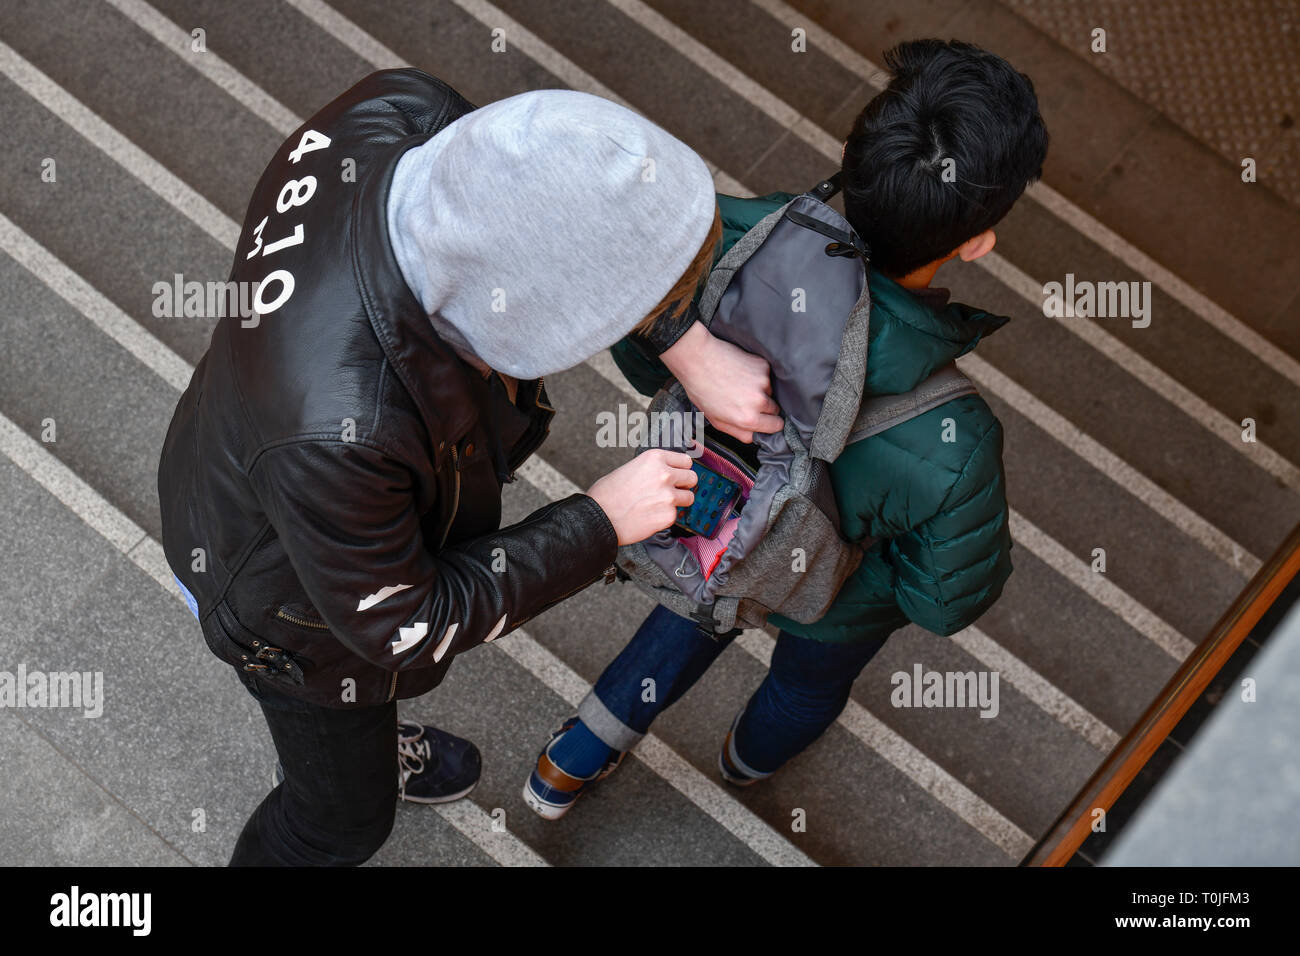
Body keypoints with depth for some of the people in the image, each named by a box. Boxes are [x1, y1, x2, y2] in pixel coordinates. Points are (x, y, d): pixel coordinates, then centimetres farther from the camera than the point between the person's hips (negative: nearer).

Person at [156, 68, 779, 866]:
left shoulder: (396, 115, -34)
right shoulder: (335, 433, -49)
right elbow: (405, 629, -28)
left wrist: (693, 349, -18)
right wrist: (600, 524, -23)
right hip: (297, 604, -6)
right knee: (345, 814, 25)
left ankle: (368, 744, 71)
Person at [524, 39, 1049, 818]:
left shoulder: (731, 241, -39)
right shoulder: (952, 443, -46)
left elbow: (641, 356, -16)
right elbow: (950, 600, -26)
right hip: (832, 603, -2)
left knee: (694, 623, 39)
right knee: (813, 675, 37)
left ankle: (568, 769, 63)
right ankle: (754, 757, 73)